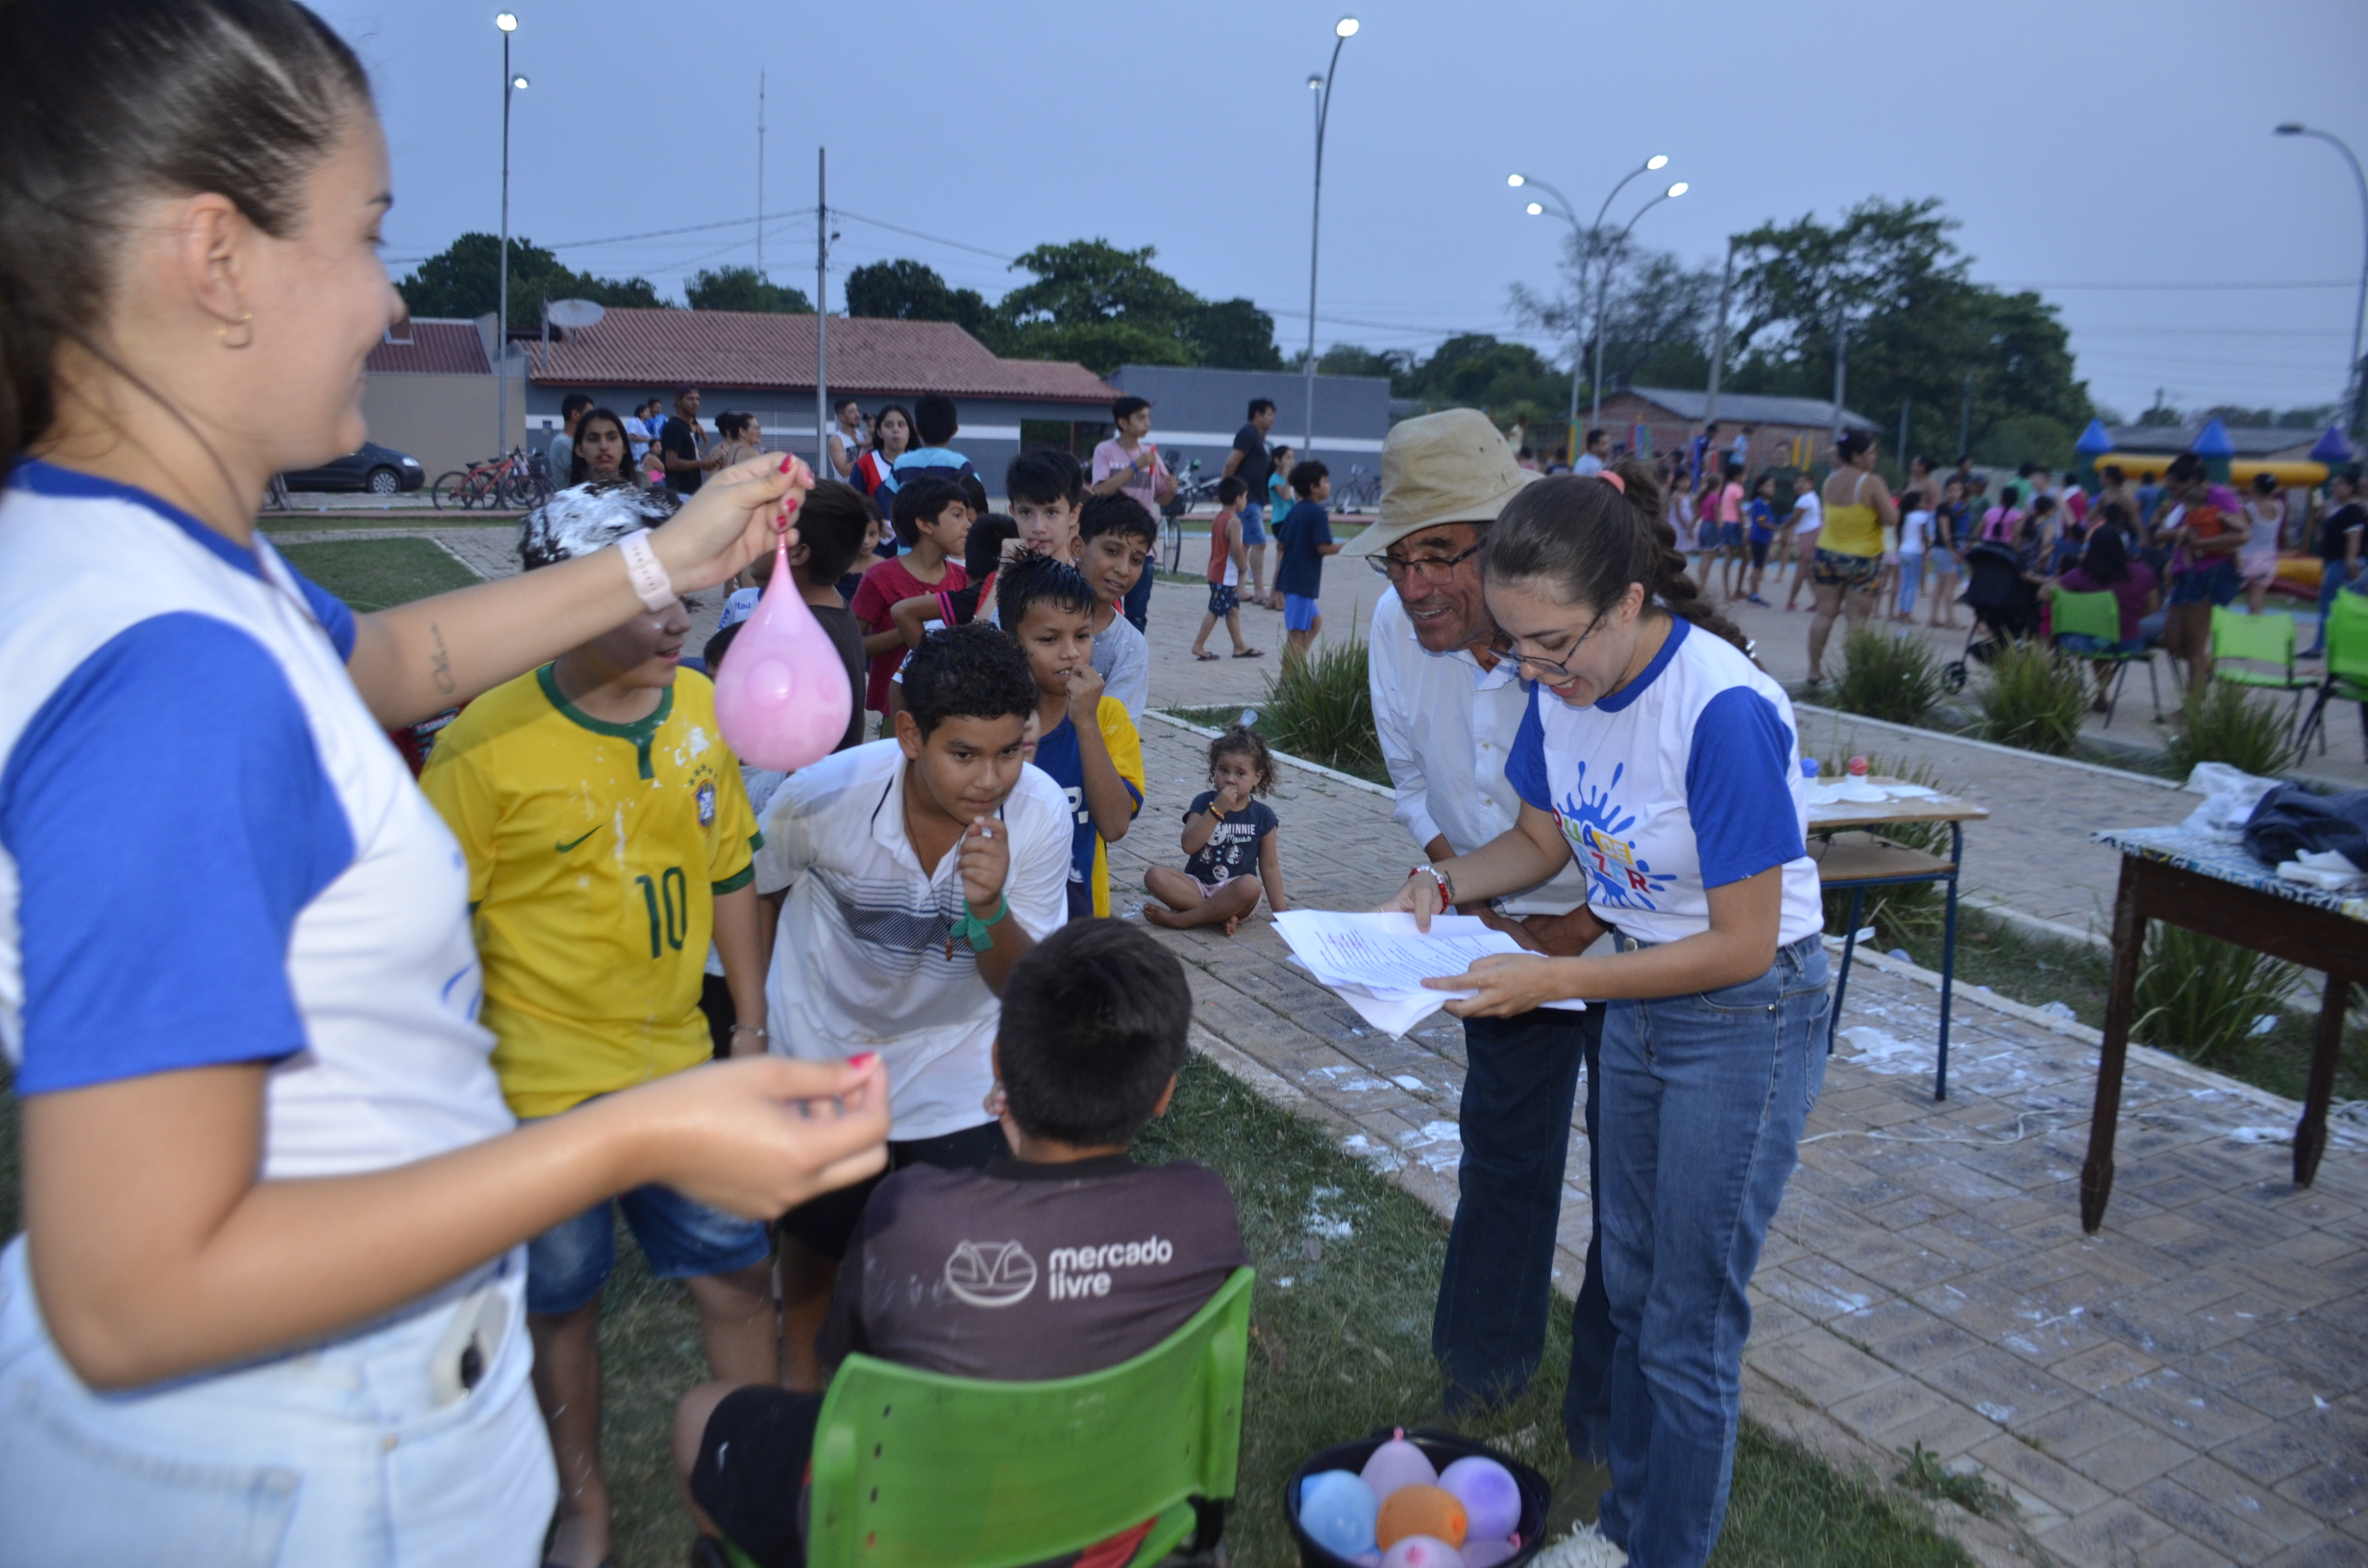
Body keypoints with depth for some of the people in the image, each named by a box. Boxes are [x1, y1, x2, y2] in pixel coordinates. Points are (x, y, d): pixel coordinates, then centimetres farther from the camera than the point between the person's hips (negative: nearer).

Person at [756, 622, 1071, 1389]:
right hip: (825, 1048, 0)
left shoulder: (1040, 812, -28)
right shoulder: (823, 793, -29)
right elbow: (752, 890, -6)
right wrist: (751, 1013, 5)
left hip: (955, 1057, 0)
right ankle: (802, 1363, 52)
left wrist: (989, 907, -41)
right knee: (818, 1227, 20)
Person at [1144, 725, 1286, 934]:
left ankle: (1179, 919, -24)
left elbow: (1269, 866, 6)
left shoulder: (1262, 815, 2)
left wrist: (1280, 912, 0)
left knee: (1251, 885, -35)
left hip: (1234, 894, 0)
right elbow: (1189, 845, -13)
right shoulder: (1204, 802, 1)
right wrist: (1217, 809, -19)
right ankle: (1220, 915, -26)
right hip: (1197, 887, 1)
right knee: (1155, 876, -25)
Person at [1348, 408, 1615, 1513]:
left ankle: (1607, 1427, 25)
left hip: (1634, 935, -5)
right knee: (1501, 1150, 18)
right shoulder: (1396, 626, -14)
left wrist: (1575, 934, -25)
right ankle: (1486, 1362, 40)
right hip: (1508, 929, 5)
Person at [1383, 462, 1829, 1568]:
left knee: (1689, 1328, 5)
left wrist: (1555, 979, -28)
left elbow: (1742, 946, -26)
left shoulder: (1723, 711, -31)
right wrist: (1442, 886, -12)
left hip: (1745, 1017, -7)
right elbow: (1543, 840, 7)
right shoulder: (1562, 684, -10)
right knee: (1630, 1286, 22)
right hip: (1638, 996, 8)